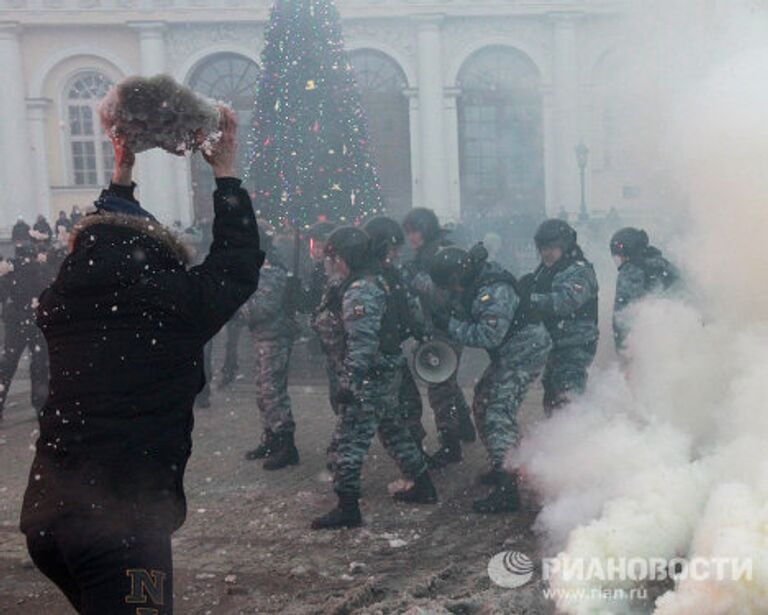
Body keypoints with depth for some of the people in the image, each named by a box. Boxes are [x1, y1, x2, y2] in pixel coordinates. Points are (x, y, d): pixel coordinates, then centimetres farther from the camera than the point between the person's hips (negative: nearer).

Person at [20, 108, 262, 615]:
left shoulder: (60, 303, 5)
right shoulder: (171, 305, -10)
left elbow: (97, 246, 27)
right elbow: (239, 266, 7)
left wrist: (121, 175, 35)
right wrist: (226, 173, 17)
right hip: (125, 524, -7)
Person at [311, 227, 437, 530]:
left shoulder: (359, 292, -19)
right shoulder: (376, 281, 12)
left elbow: (362, 344, -25)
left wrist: (349, 382, -24)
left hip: (371, 377, -10)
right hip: (389, 372, 10)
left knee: (352, 439, -5)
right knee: (393, 429, 21)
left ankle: (347, 508, -1)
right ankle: (423, 486, 31)